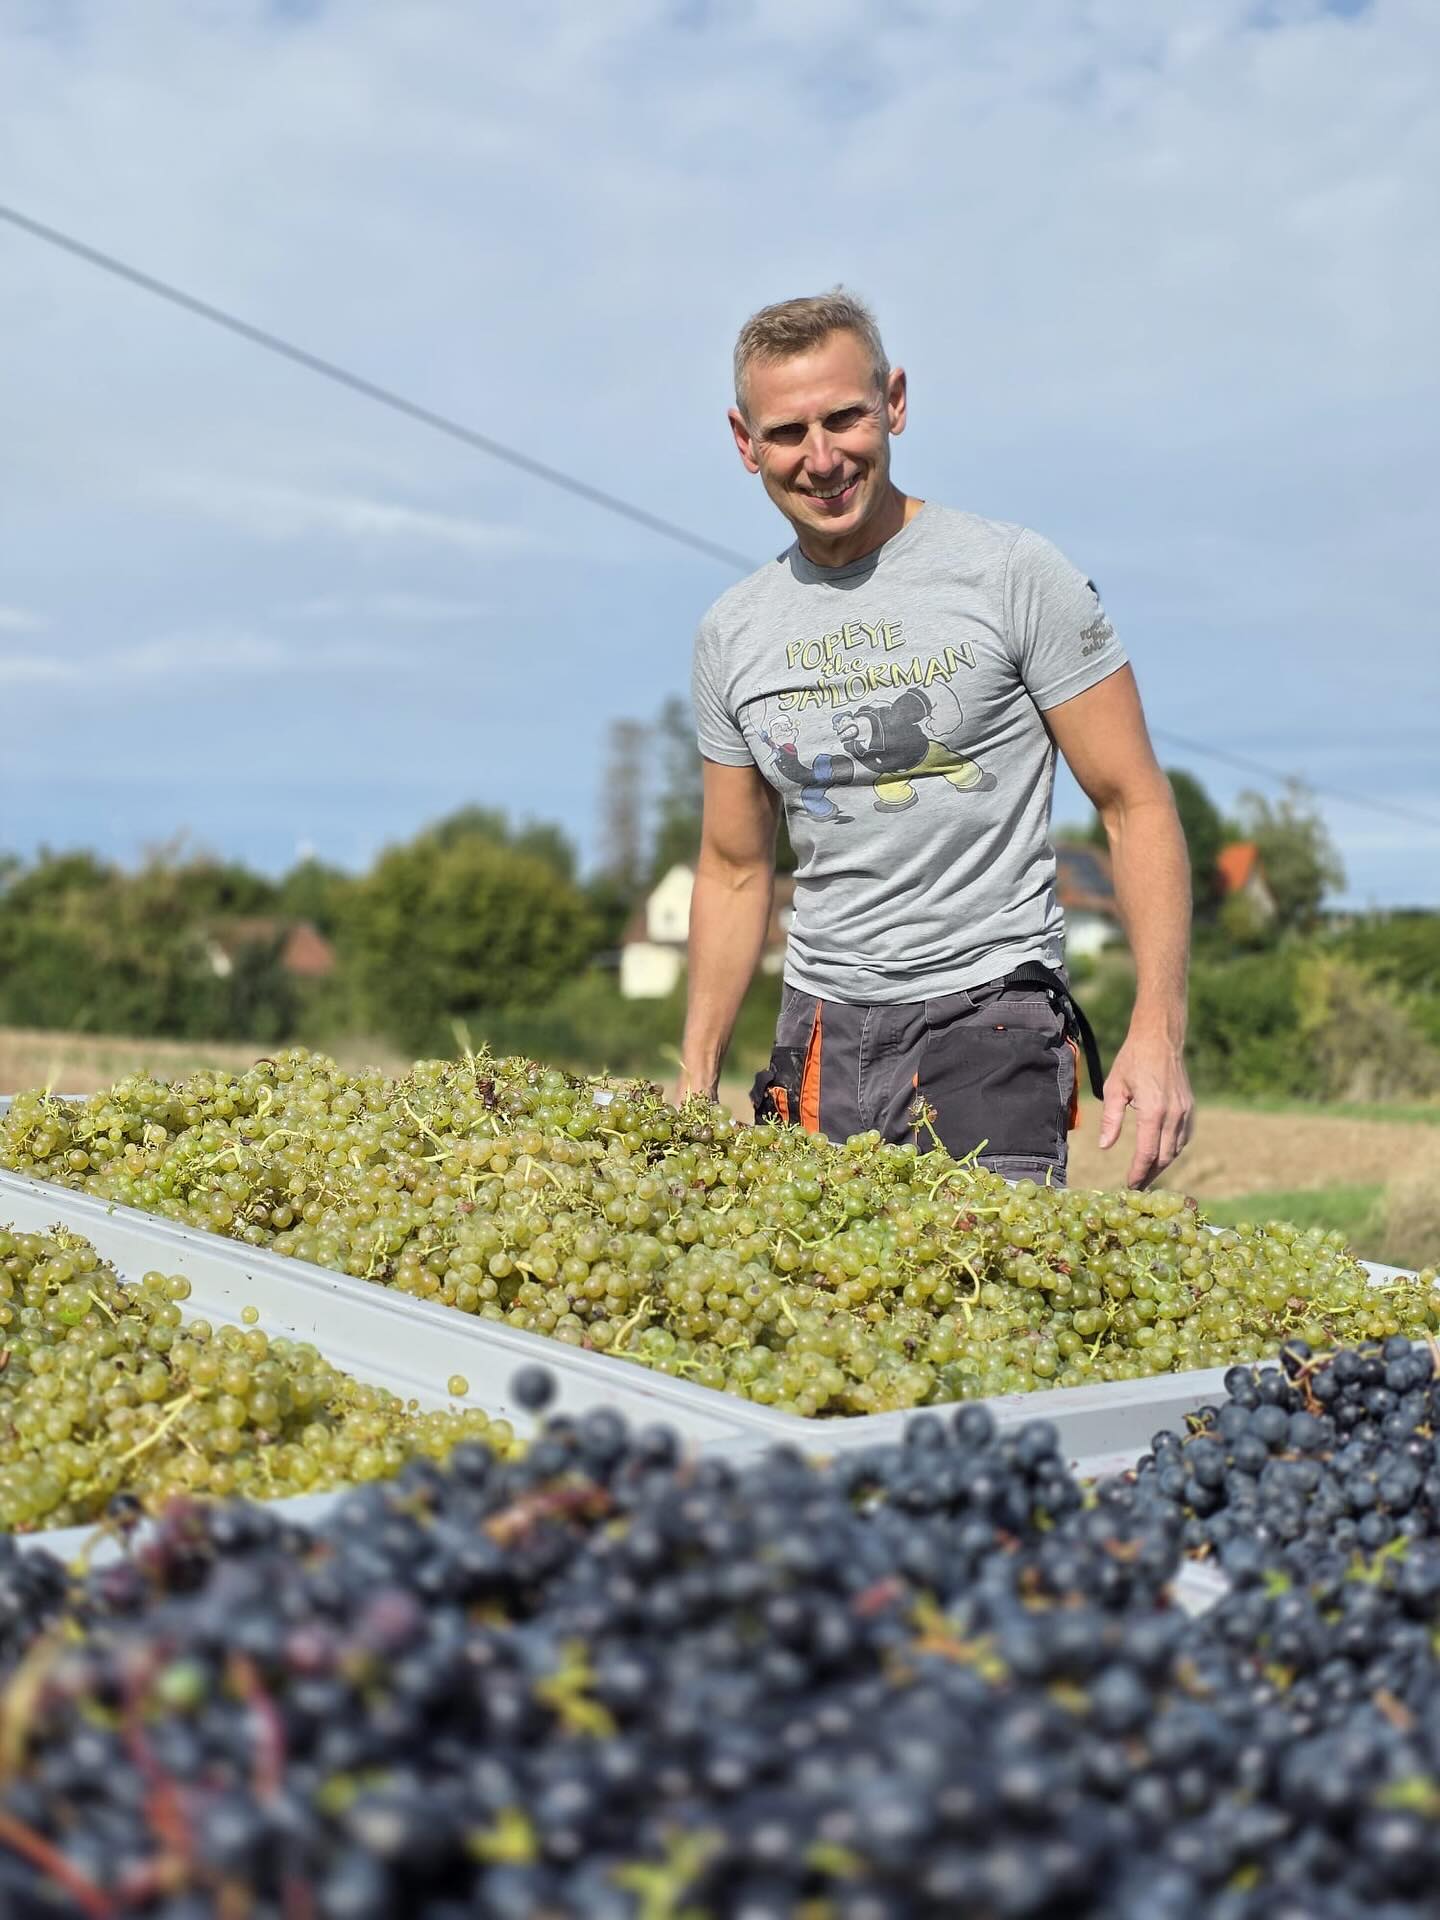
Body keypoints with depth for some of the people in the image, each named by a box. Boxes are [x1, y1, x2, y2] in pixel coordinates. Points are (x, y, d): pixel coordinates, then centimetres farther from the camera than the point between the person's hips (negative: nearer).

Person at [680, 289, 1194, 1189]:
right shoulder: (731, 635, 7)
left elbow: (1136, 805, -6)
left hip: (990, 1020, -4)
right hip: (819, 1033, 4)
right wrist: (697, 1083, 12)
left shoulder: (1016, 574, -6)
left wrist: (1159, 1033, -16)